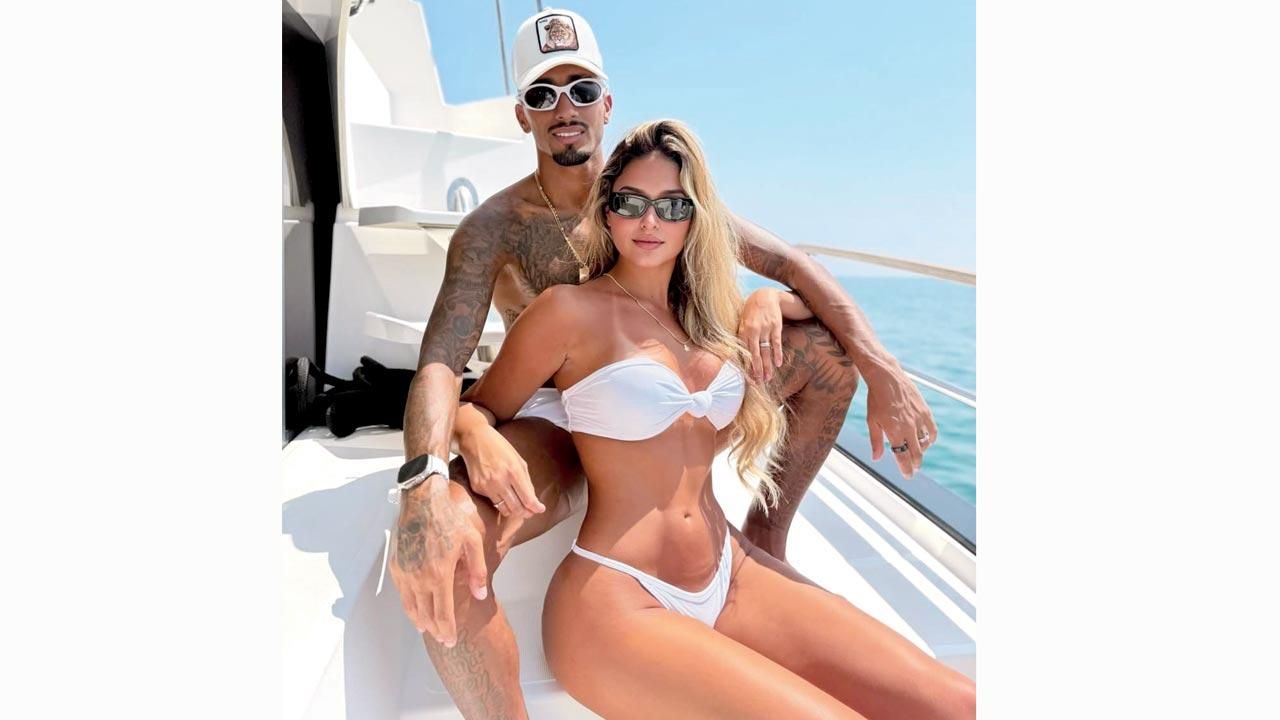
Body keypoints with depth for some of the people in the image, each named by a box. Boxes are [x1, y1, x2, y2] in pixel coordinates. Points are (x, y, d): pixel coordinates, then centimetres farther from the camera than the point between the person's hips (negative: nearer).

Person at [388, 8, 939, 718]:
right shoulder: (492, 228, -11)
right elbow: (439, 364, -22)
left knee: (827, 349, -7)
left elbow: (792, 262, -3)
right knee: (434, 549, -35)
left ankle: (767, 535, 8)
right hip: (556, 423, -3)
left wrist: (881, 369, -17)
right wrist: (424, 483, -45)